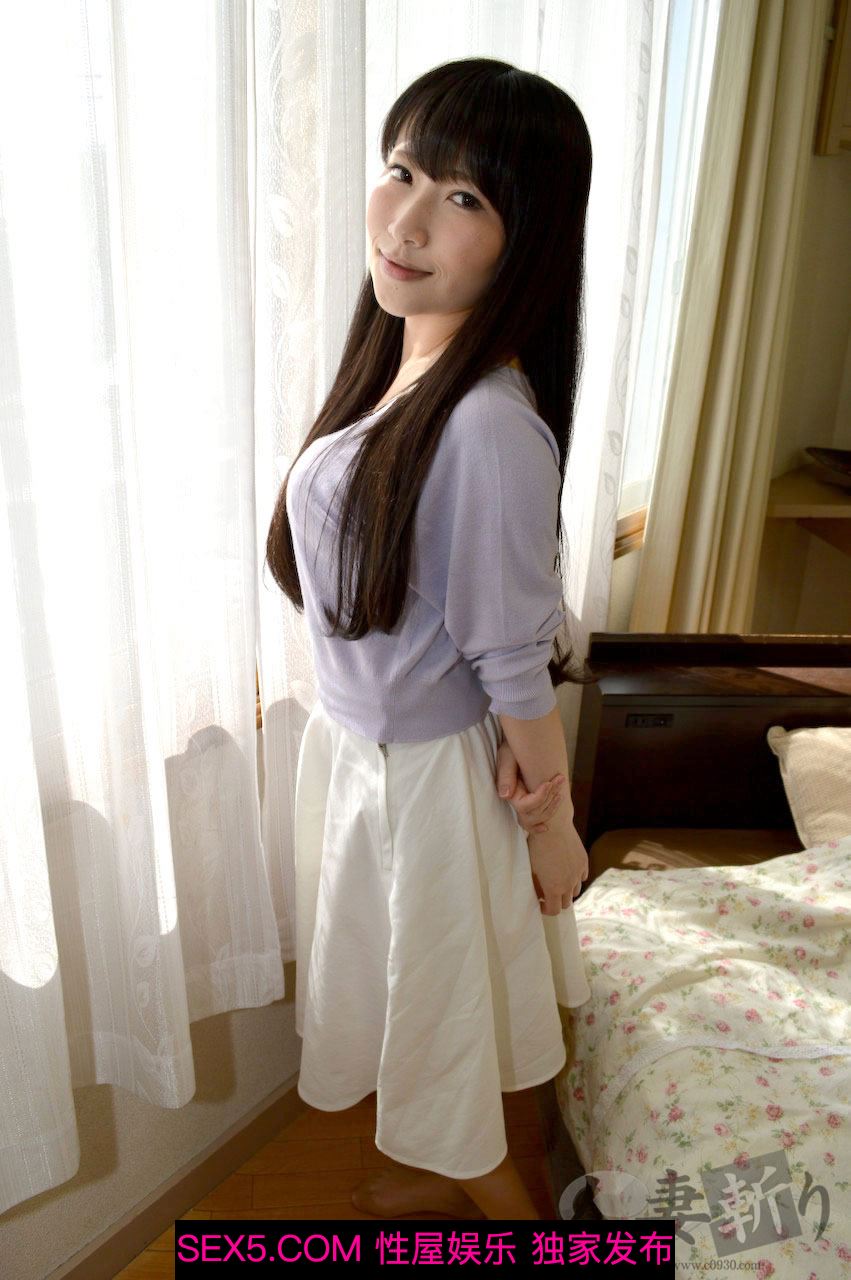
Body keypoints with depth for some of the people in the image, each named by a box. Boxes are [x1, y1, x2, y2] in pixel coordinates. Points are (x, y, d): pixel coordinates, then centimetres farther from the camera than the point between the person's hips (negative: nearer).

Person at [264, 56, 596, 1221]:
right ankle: (449, 1165, 59)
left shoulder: (490, 425, -30)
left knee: (446, 997, 18)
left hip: (433, 772, -8)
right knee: (412, 986, 28)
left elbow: (514, 662, -22)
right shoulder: (392, 367, -2)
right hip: (353, 743, 8)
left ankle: (501, 1204, 51)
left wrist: (553, 828, -10)